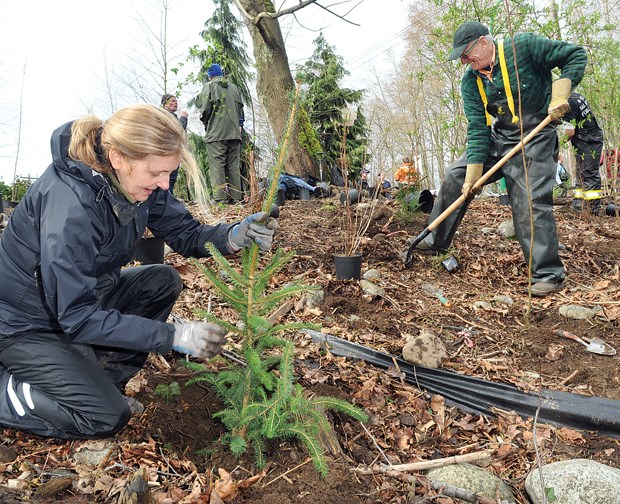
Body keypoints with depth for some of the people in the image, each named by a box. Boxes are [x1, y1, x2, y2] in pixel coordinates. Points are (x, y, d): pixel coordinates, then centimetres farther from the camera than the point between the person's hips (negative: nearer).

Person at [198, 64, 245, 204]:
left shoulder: (209, 86, 3)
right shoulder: (234, 87, 17)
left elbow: (205, 108, -5)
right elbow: (240, 109, 16)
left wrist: (205, 121, 12)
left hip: (216, 133, -5)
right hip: (234, 132, 5)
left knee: (217, 164, -6)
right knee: (234, 165, 6)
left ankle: (220, 196, -13)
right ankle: (236, 196, 2)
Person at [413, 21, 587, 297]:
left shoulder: (524, 46, -16)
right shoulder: (470, 82, -2)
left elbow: (576, 55, -8)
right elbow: (477, 129, -7)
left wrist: (560, 93, -22)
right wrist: (473, 173, -15)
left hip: (535, 141, -6)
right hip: (497, 139, 6)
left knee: (531, 203, -14)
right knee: (455, 176, 2)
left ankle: (548, 274, -4)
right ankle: (436, 240, 15)